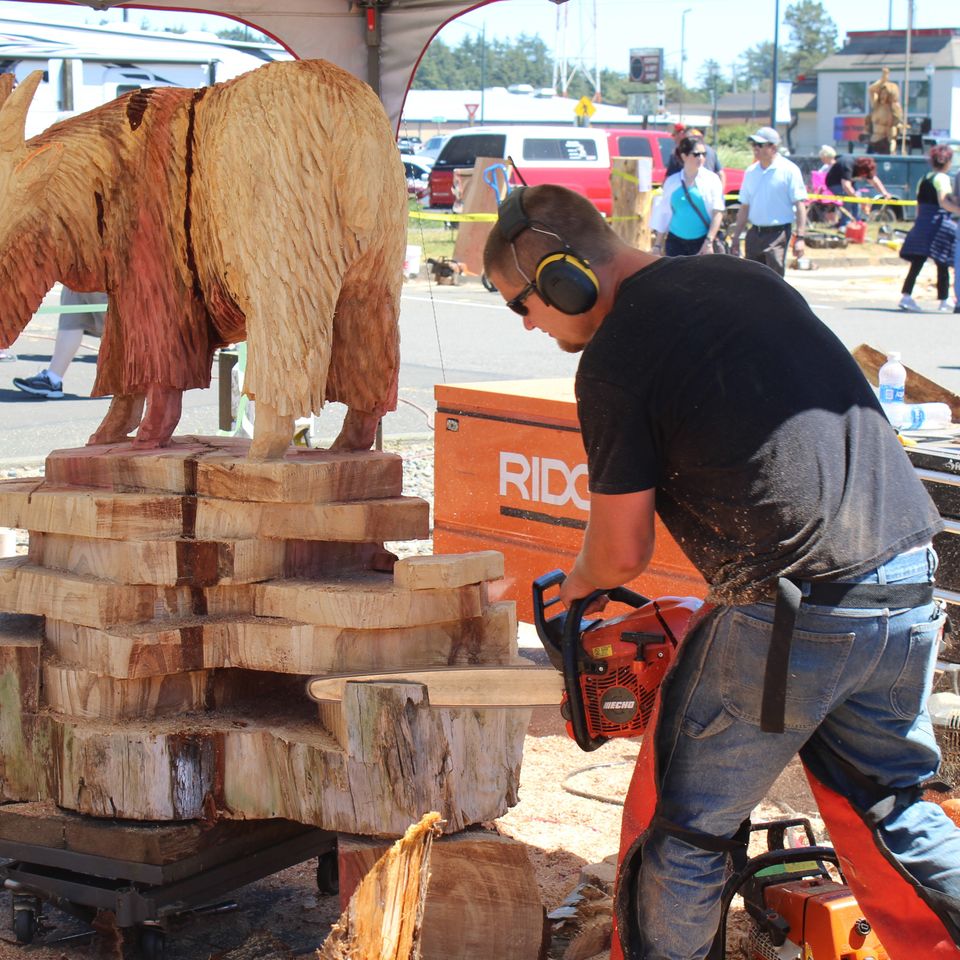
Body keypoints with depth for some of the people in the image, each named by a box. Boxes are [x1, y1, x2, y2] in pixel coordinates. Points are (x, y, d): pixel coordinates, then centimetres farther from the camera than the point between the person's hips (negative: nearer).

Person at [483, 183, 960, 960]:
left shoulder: (614, 362, -8)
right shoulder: (747, 277, 14)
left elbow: (623, 551, -2)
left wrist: (580, 583, 20)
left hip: (796, 617, -7)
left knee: (683, 826, 11)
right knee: (884, 809, 23)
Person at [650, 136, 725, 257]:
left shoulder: (711, 179, 1)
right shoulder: (671, 182, 7)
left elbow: (718, 212, -5)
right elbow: (663, 214, 11)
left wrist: (709, 241, -15)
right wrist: (657, 245, 10)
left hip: (701, 242, -2)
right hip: (676, 242, 2)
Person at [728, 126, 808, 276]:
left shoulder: (789, 170, -5)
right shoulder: (751, 171, 11)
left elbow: (800, 205, -8)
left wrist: (800, 237, -15)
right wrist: (735, 236, 15)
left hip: (778, 232, -6)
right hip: (755, 233, 6)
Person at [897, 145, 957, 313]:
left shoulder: (924, 179, 14)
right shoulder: (942, 178, -9)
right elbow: (943, 202, -23)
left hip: (921, 223, 7)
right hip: (938, 224, -7)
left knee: (916, 263, 6)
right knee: (942, 265, 1)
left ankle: (906, 296, 0)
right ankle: (944, 301, 5)